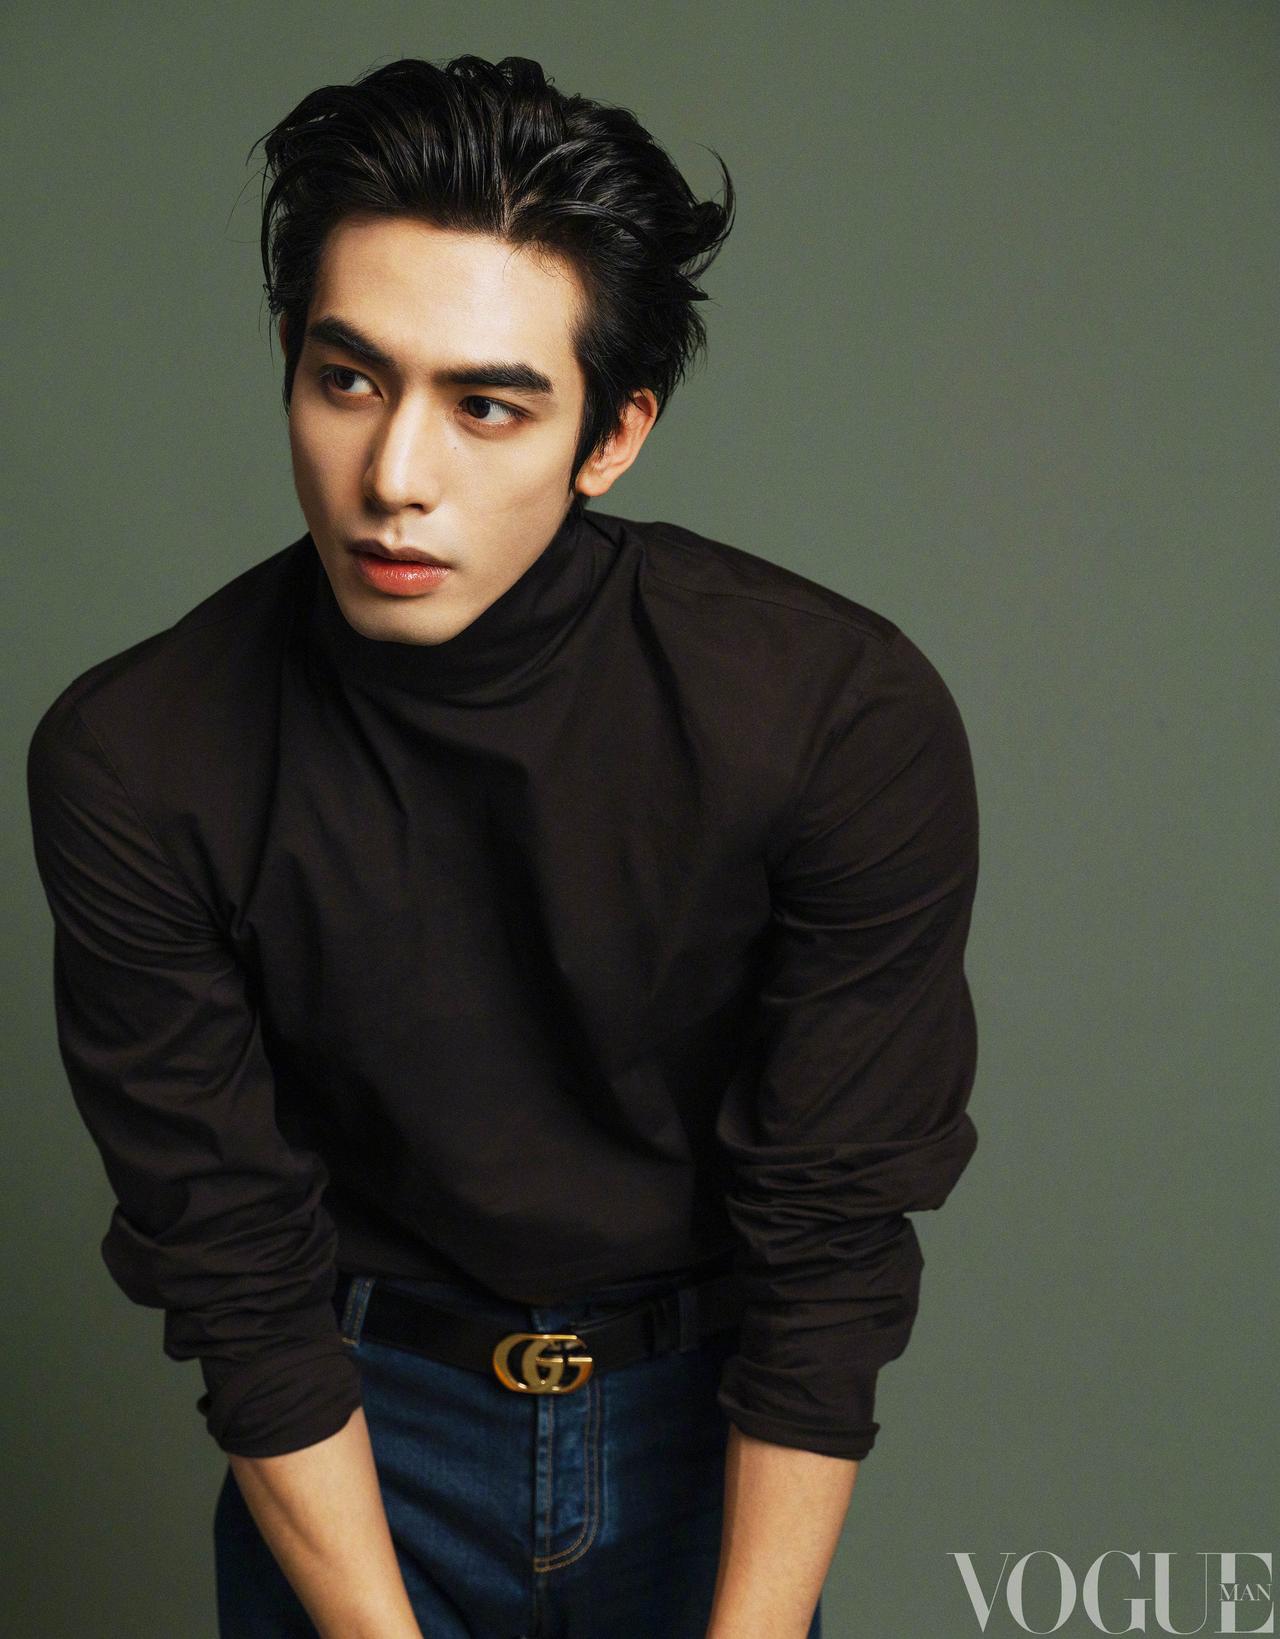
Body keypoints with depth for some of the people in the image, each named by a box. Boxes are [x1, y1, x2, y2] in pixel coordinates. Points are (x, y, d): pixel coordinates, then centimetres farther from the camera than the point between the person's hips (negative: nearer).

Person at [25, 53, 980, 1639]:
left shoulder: (847, 718, -23)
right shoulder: (131, 763, -20)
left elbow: (833, 1240, -16)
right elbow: (236, 1266, -14)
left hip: (716, 1417, 1)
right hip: (352, 1438, 0)